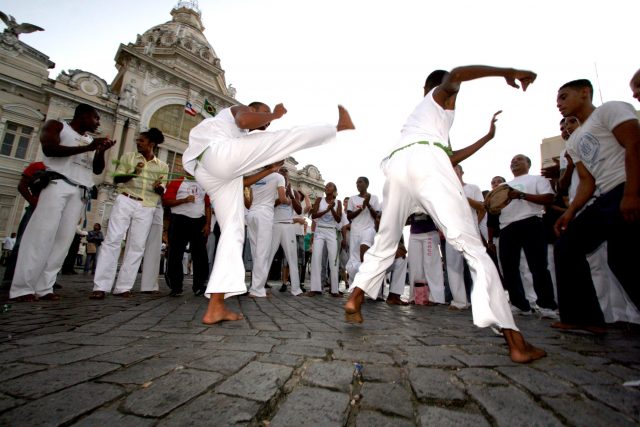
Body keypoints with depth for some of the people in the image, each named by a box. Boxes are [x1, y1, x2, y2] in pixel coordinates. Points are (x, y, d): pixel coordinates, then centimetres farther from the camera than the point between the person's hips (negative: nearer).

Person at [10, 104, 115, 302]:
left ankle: (44, 287, -3)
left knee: (64, 238, -4)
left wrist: (101, 151, 3)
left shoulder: (91, 139, 24)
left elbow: (97, 170, 21)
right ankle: (22, 288, -9)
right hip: (58, 184, -5)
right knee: (41, 233, -11)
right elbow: (49, 149, -6)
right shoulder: (56, 126, 12)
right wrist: (87, 148, -9)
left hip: (80, 192, 5)